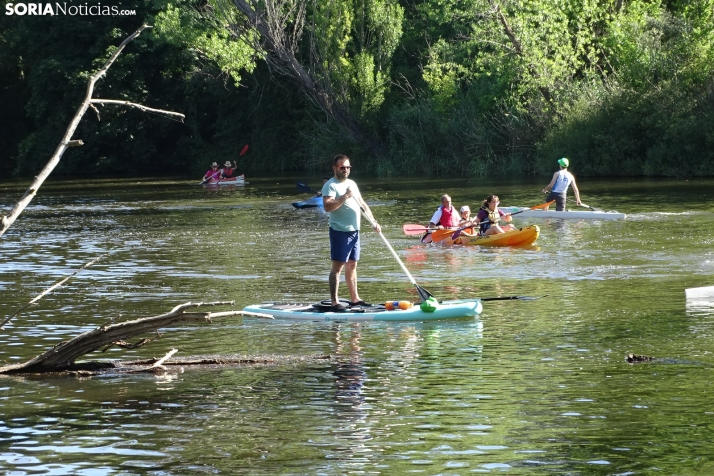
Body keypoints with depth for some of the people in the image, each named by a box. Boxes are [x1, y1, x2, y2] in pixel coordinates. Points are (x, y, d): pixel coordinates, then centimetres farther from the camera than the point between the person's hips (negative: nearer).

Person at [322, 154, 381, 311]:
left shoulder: (352, 184, 16)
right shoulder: (330, 186, -9)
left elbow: (362, 204, 22)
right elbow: (327, 206, -23)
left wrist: (373, 221, 13)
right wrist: (345, 197, -27)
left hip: (354, 230, 8)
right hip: (340, 232, -8)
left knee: (352, 266, 14)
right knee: (338, 266, -8)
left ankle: (355, 299, 21)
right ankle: (334, 302, -9)